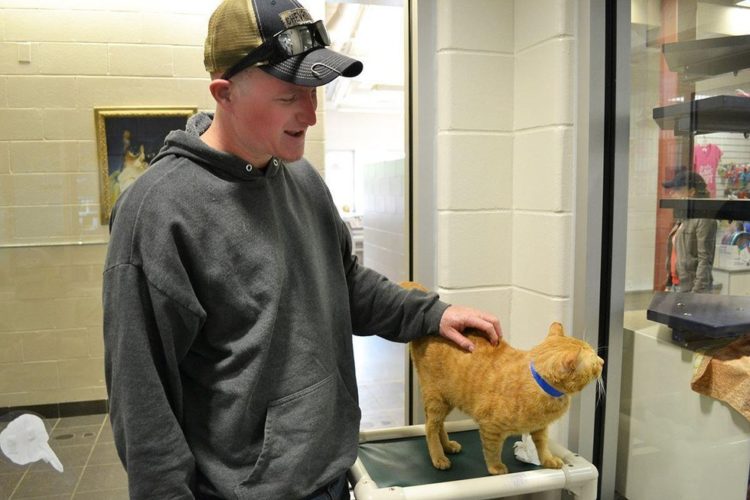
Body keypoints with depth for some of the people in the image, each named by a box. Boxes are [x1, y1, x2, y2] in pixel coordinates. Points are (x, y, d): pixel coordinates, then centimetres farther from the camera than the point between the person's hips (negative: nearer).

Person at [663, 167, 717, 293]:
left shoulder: (704, 220, -11)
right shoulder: (681, 219, 14)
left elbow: (705, 260, -16)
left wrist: (697, 291, -19)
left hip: (692, 288, -8)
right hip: (676, 286, 8)